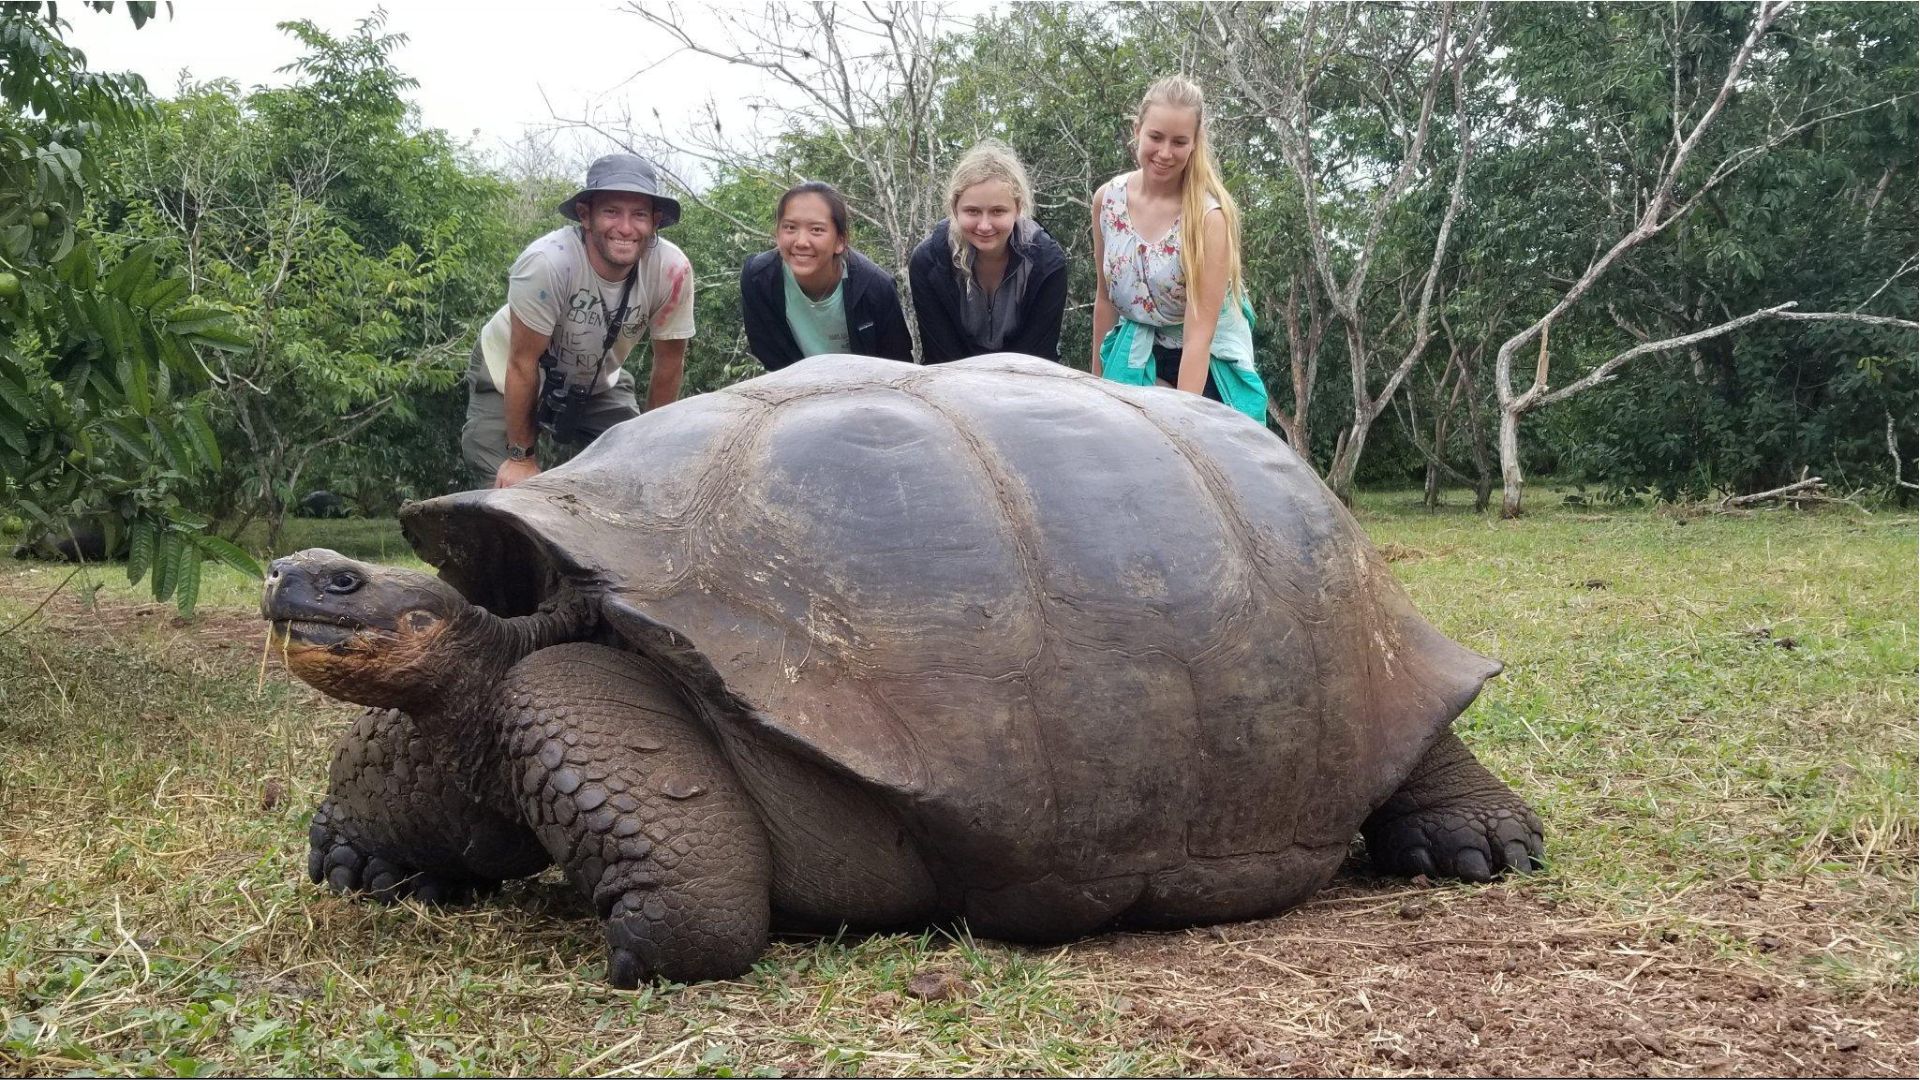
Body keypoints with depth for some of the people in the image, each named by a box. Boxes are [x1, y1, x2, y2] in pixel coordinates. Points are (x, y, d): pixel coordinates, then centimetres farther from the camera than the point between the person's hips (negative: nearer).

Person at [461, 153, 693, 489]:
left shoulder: (673, 271, -26)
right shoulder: (547, 262, -36)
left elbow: (669, 363, -10)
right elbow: (523, 363, -26)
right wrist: (520, 457, -18)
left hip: (598, 384, 4)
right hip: (509, 379, -3)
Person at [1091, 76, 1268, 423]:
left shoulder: (1208, 216, -21)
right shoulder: (1107, 199, -7)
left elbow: (1199, 332, -25)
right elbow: (1106, 297, 6)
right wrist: (1098, 381, 11)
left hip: (1204, 365, -3)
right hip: (1133, 360, 4)